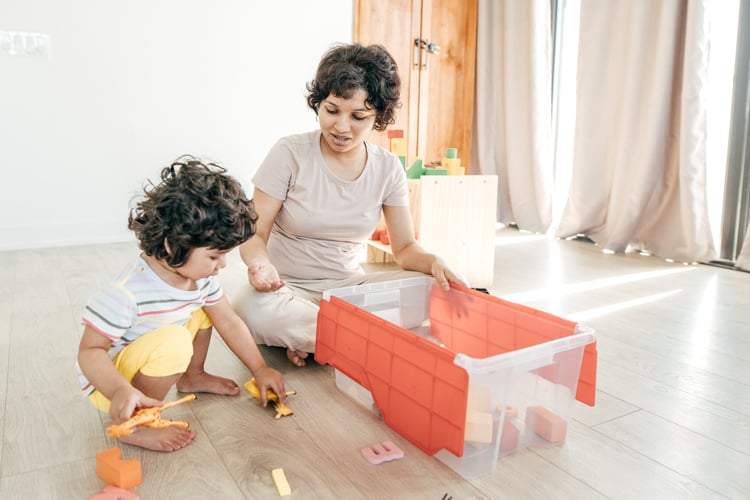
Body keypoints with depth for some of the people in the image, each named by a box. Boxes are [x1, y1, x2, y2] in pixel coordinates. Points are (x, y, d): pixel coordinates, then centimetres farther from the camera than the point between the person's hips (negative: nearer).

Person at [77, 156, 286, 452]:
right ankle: (134, 426, -16)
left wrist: (260, 369, 2)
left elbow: (229, 322, 0)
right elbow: (90, 351, -27)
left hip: (147, 364, 8)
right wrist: (121, 391, -45)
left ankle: (192, 377, 20)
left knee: (204, 307, 3)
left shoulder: (201, 275, -10)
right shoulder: (126, 294, -33)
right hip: (110, 382, -8)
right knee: (173, 339, -34)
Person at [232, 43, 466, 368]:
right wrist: (260, 263, -33)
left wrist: (433, 262, -23)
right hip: (287, 286, -2)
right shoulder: (289, 154, -10)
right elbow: (254, 234, -9)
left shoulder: (388, 167, -1)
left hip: (349, 285, 3)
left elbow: (405, 248, 0)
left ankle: (306, 337, -12)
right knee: (255, 310, -36)